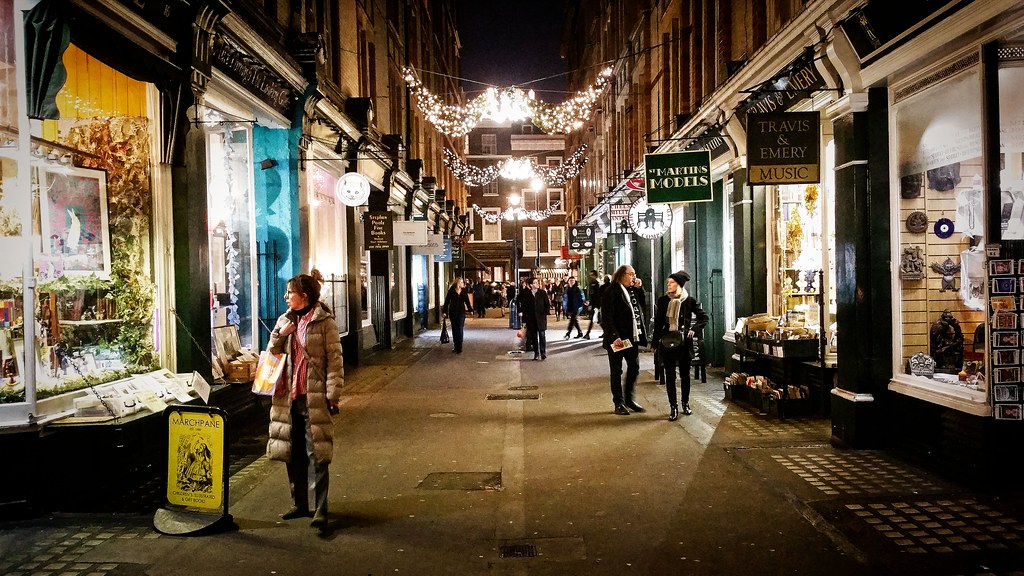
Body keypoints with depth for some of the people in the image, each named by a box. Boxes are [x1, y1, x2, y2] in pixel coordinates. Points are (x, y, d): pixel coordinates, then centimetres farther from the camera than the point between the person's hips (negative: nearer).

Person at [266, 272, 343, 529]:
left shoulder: (324, 322, -6)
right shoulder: (285, 320, 12)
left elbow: (335, 360, -9)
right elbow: (272, 354, 12)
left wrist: (333, 395, -14)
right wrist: (279, 334, -7)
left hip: (314, 397, -7)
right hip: (288, 396, 7)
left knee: (317, 455, -5)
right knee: (293, 454, 14)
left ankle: (319, 510, -1)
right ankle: (300, 503, 26)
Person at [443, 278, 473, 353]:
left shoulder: (464, 292, 3)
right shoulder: (451, 291, -3)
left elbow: (467, 302, 11)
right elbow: (447, 302, -3)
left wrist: (470, 310, 6)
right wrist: (445, 312, -7)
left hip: (461, 313, 0)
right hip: (453, 313, 0)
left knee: (460, 330, -6)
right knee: (454, 330, 8)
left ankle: (459, 348, -4)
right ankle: (455, 346, 20)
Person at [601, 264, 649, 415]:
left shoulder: (631, 291, 14)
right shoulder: (610, 292, -11)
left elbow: (638, 310, 12)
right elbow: (606, 318, -17)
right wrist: (614, 337, -24)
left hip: (632, 337, 8)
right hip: (617, 339, -8)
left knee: (634, 368, 11)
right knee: (616, 371, 4)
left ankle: (628, 399, 26)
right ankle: (618, 404, 13)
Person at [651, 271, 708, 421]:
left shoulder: (689, 301, -4)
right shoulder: (662, 300, 0)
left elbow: (704, 317, 6)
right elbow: (658, 323, 6)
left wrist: (694, 330, -9)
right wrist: (655, 343, 6)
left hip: (684, 342, -1)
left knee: (685, 374, 11)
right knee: (670, 375, 0)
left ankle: (685, 404, 28)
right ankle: (673, 407, 8)